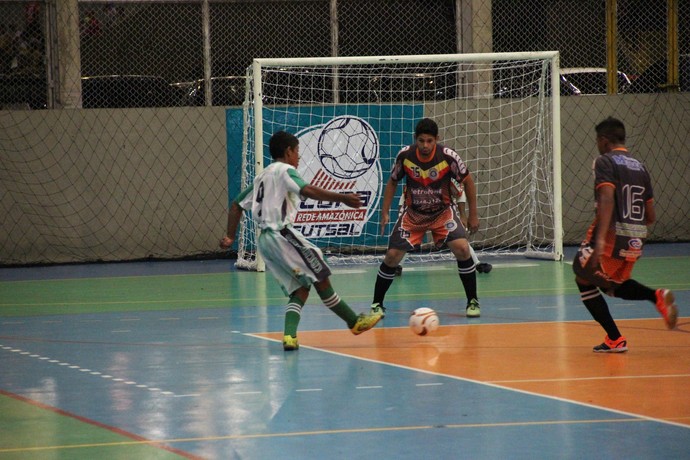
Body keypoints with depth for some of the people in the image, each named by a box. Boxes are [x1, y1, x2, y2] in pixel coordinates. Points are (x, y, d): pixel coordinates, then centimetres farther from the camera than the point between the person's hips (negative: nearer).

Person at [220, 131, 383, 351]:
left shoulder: (261, 176, 22)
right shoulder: (285, 170, -3)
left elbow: (236, 205, 23)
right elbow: (306, 190, -22)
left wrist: (230, 237, 21)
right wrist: (342, 198, -27)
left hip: (265, 240, 9)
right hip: (283, 234, -9)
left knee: (300, 289, 7)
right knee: (320, 277, 0)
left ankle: (289, 335, -12)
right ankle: (354, 322, 7)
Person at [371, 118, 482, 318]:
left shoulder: (448, 157, -20)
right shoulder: (405, 155, -16)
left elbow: (467, 181, -5)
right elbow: (392, 182, 3)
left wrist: (473, 215, -2)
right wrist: (385, 212, -2)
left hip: (443, 211, -1)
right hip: (413, 213, 1)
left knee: (462, 249, -23)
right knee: (392, 256, -8)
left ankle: (472, 301, -7)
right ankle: (377, 304, 12)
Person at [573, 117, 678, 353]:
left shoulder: (605, 162, -6)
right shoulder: (640, 167, 15)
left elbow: (607, 199, -23)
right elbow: (651, 216, 16)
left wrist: (600, 240, -30)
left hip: (613, 235, -7)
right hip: (636, 240, 7)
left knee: (584, 279, 13)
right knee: (612, 284, 27)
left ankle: (615, 339, 7)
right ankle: (657, 296, 0)